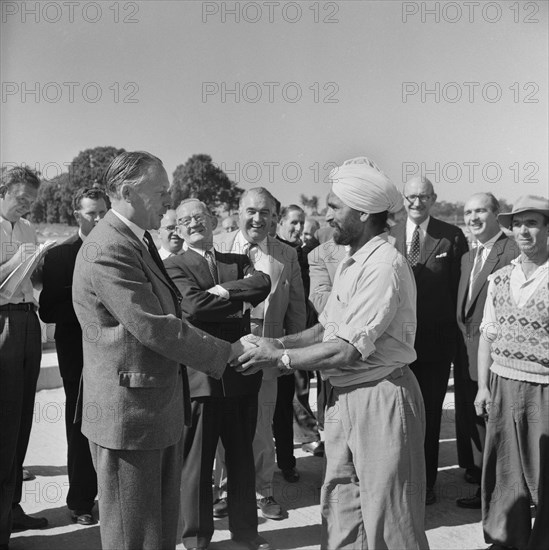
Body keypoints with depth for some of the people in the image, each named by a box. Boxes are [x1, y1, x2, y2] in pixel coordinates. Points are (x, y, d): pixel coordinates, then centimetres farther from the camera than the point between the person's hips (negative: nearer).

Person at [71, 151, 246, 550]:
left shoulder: (141, 242, 13)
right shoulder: (107, 251, -21)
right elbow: (155, 328, -24)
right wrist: (226, 352, -17)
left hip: (161, 408, 10)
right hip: (128, 412, -10)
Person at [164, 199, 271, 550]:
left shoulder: (239, 262, 13)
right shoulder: (174, 266, -1)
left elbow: (264, 284, -7)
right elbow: (193, 306, -17)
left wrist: (223, 291, -15)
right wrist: (240, 299, -9)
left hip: (240, 373, 4)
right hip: (199, 375, -4)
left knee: (242, 456, 17)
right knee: (197, 461, 9)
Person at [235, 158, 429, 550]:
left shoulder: (385, 265, -20)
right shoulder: (352, 263, 9)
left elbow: (346, 351, -23)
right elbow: (327, 328, 13)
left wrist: (278, 358, -14)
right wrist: (281, 344, -1)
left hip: (381, 398, -9)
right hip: (346, 397, 9)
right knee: (339, 509, 18)